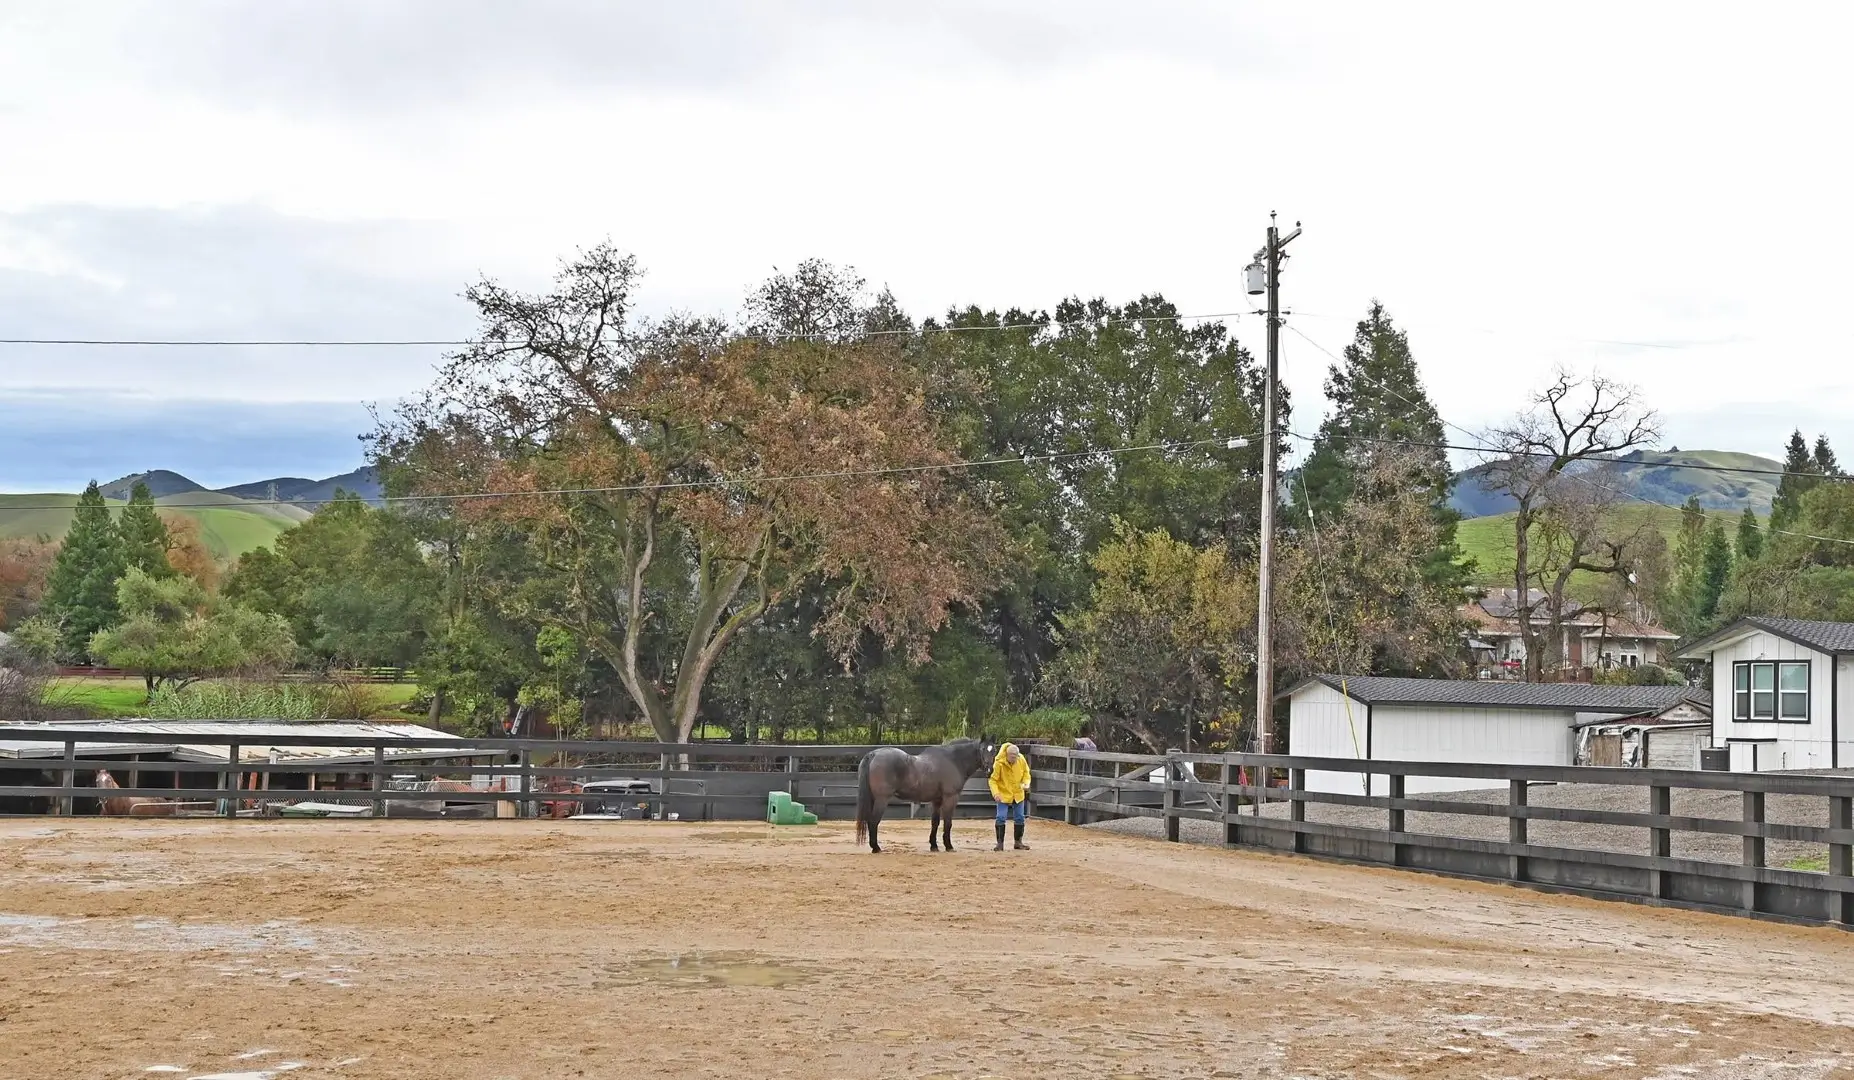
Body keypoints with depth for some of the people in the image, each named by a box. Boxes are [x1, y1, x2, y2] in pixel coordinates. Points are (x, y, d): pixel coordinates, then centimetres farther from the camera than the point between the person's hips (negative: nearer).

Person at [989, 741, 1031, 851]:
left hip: (1018, 794, 4)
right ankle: (1000, 843, 1)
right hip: (1003, 794, -4)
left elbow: (1026, 773, 4)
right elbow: (993, 780, -19)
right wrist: (995, 792, -34)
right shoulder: (999, 763, -24)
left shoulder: (1022, 760, -12)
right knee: (1001, 818, -9)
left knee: (1019, 818, 11)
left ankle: (1018, 842, 25)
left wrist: (1026, 783, -15)